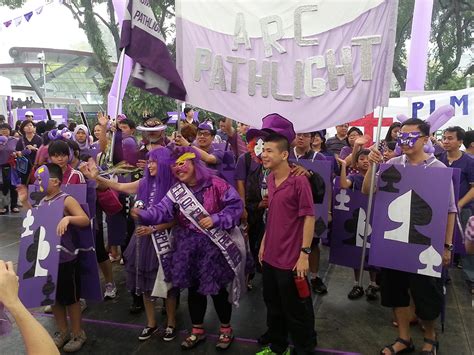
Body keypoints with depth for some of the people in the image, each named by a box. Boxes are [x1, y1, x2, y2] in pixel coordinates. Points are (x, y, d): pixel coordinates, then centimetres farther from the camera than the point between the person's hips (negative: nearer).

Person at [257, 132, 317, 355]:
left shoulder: (299, 181, -16)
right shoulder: (270, 179, 6)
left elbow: (309, 217, -15)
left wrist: (304, 253, -17)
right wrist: (264, 243, 15)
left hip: (291, 259, -7)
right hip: (270, 256, 7)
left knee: (296, 310, 9)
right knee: (273, 305, 21)